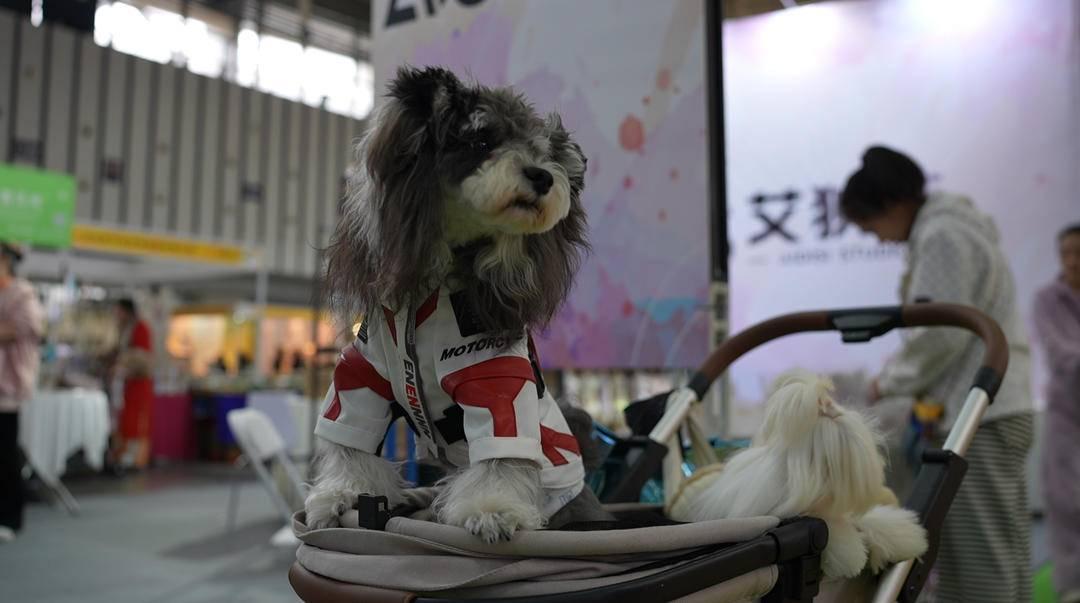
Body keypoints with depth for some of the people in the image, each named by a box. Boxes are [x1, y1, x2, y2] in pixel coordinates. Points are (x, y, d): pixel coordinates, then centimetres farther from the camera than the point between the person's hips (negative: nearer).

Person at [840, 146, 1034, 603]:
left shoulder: (943, 237, -11)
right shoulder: (947, 228, 20)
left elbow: (942, 333, -18)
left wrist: (891, 381, -4)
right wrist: (908, 381, 10)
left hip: (980, 416, -10)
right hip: (996, 410, 10)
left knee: (984, 559, -6)